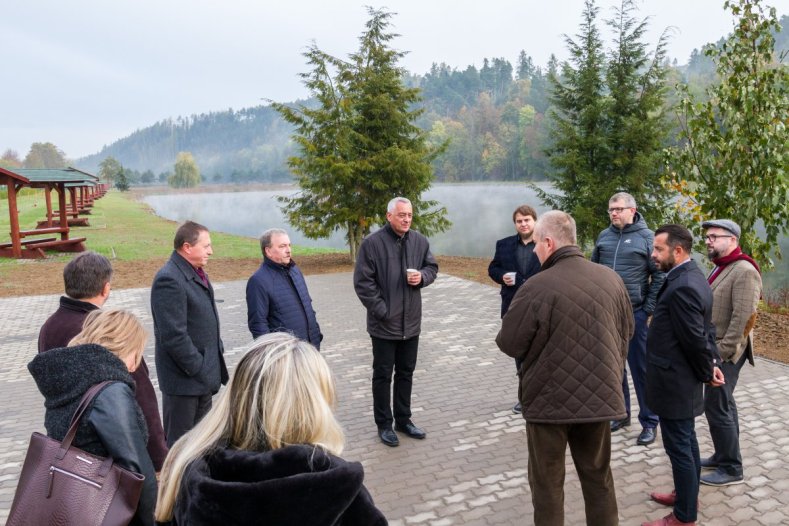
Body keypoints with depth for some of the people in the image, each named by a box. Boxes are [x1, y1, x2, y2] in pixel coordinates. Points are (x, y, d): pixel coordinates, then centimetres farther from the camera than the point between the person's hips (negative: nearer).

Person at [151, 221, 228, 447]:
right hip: (184, 378, -9)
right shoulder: (169, 280, -20)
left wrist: (216, 356, 11)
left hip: (204, 375, 9)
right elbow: (174, 336, -23)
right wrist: (199, 369, -18)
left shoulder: (196, 273, 10)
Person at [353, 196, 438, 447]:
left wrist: (422, 276, -10)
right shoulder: (372, 243, -13)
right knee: (383, 375, 8)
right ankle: (384, 424, 21)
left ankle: (403, 419, 32)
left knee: (406, 372, 17)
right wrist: (381, 310, -17)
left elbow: (432, 267, 14)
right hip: (384, 323, -5)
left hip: (411, 321, 5)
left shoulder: (420, 241, 2)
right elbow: (362, 281, -14)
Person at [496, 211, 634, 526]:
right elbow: (626, 332, 11)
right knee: (599, 477, 21)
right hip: (599, 396, 5)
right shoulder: (610, 278, -1)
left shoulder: (537, 287, -20)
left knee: (547, 483, 12)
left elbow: (509, 345, -12)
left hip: (549, 399, -5)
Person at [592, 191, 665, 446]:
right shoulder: (604, 236, 6)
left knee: (641, 369, 3)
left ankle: (649, 423, 15)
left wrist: (648, 309, -11)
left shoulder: (646, 237, -7)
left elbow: (659, 276, -7)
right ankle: (620, 414, 30)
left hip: (635, 314, -4)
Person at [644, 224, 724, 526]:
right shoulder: (691, 276, 8)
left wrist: (707, 373, -7)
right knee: (686, 442, 23)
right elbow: (704, 331, 13)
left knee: (679, 448, 3)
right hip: (681, 380, 10)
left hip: (674, 383, -10)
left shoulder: (681, 287, -26)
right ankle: (687, 495, 39)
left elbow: (696, 339, -22)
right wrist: (713, 363, 8)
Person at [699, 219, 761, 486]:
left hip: (726, 352, -9)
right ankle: (723, 456, 30)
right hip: (713, 348, 9)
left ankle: (731, 469, 7)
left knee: (716, 406, -5)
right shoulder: (719, 268, 13)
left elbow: (744, 318, -22)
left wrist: (722, 352, -21)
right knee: (723, 404, 17)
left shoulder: (744, 271, -17)